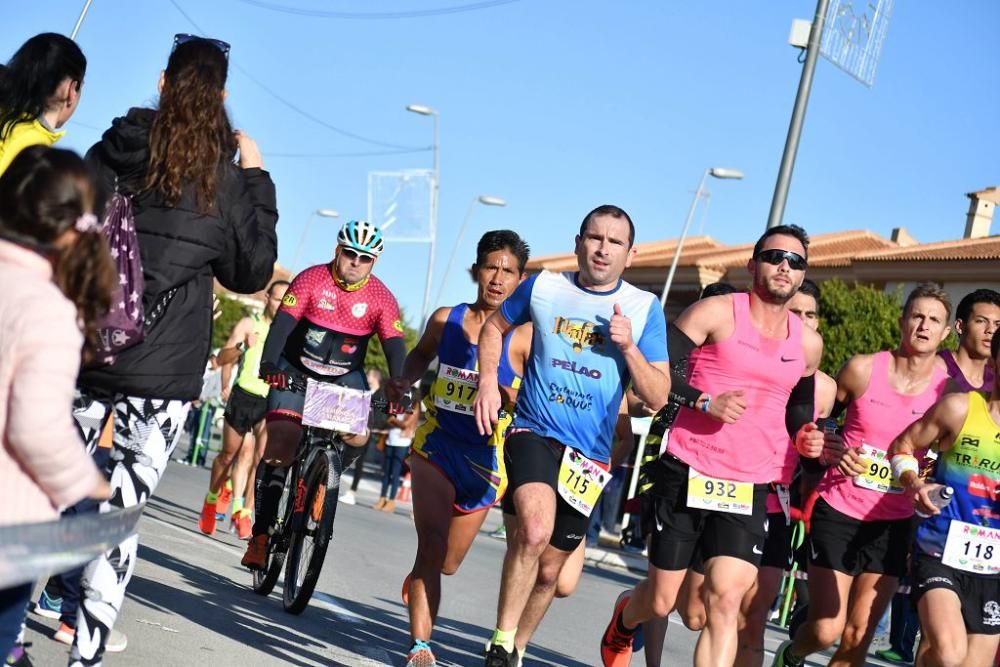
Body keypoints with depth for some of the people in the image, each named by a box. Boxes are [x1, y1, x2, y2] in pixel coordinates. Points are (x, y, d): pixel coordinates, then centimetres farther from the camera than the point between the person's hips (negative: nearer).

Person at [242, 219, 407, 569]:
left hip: (345, 376, 2)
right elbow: (282, 323, -23)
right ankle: (261, 531, -8)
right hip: (296, 370, -2)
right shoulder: (311, 279, -14)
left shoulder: (382, 299, -9)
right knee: (281, 442, -16)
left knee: (358, 436, -24)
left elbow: (394, 347, -15)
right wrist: (268, 364, -39)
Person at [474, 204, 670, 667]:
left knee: (549, 569, 10)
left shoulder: (644, 308, -1)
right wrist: (488, 380, 4)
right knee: (536, 529, -30)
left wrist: (628, 346, -17)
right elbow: (495, 326, 19)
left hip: (589, 453, 2)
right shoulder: (544, 286, 0)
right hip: (533, 432, -2)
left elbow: (658, 397, -2)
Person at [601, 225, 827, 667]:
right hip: (688, 475, -3)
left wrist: (806, 437, 5)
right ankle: (624, 621, 44)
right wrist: (705, 402, -19)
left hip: (749, 490, 3)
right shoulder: (717, 313, -4)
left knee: (725, 599, -14)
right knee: (661, 601, 8)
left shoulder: (808, 344, 11)